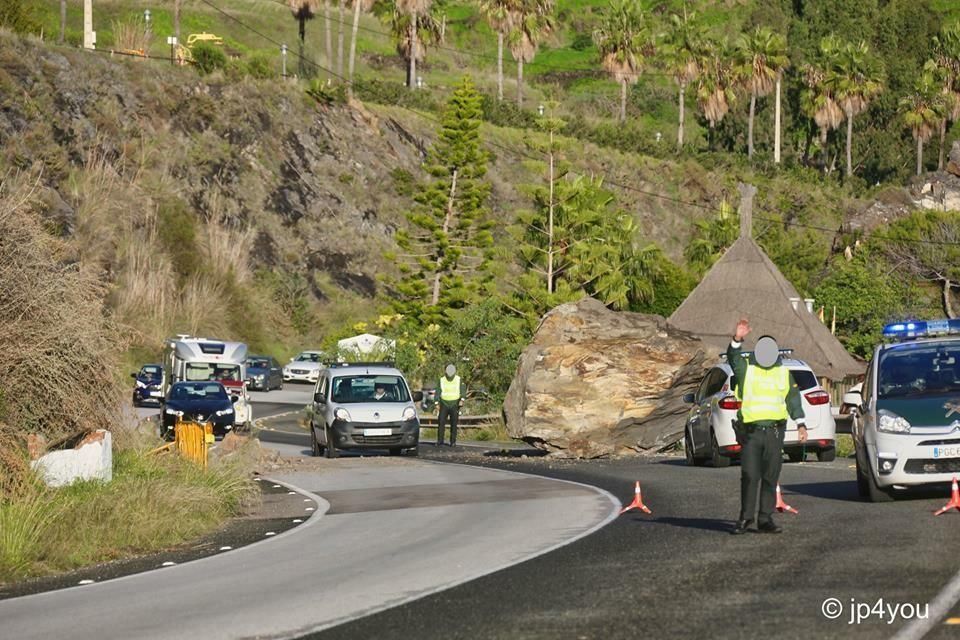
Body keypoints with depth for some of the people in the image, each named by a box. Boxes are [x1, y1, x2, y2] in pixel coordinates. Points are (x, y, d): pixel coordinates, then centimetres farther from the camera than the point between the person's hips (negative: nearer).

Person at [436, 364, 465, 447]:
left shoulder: (458, 380, -3)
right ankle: (440, 440, -4)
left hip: (455, 405, -1)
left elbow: (462, 391, -6)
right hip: (444, 404, 1)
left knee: (454, 424, -3)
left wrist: (462, 400, -24)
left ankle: (453, 442, 1)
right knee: (441, 422, -9)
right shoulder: (441, 380, -1)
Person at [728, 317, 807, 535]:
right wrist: (738, 339, -32)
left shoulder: (784, 373, 14)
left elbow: (793, 399, 18)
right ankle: (745, 518, 2)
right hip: (751, 431, -2)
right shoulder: (746, 369, 6)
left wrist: (800, 424, 10)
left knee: (770, 478, 4)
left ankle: (765, 519, 8)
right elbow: (733, 357, -14)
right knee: (749, 476, -7)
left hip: (775, 431, 2)